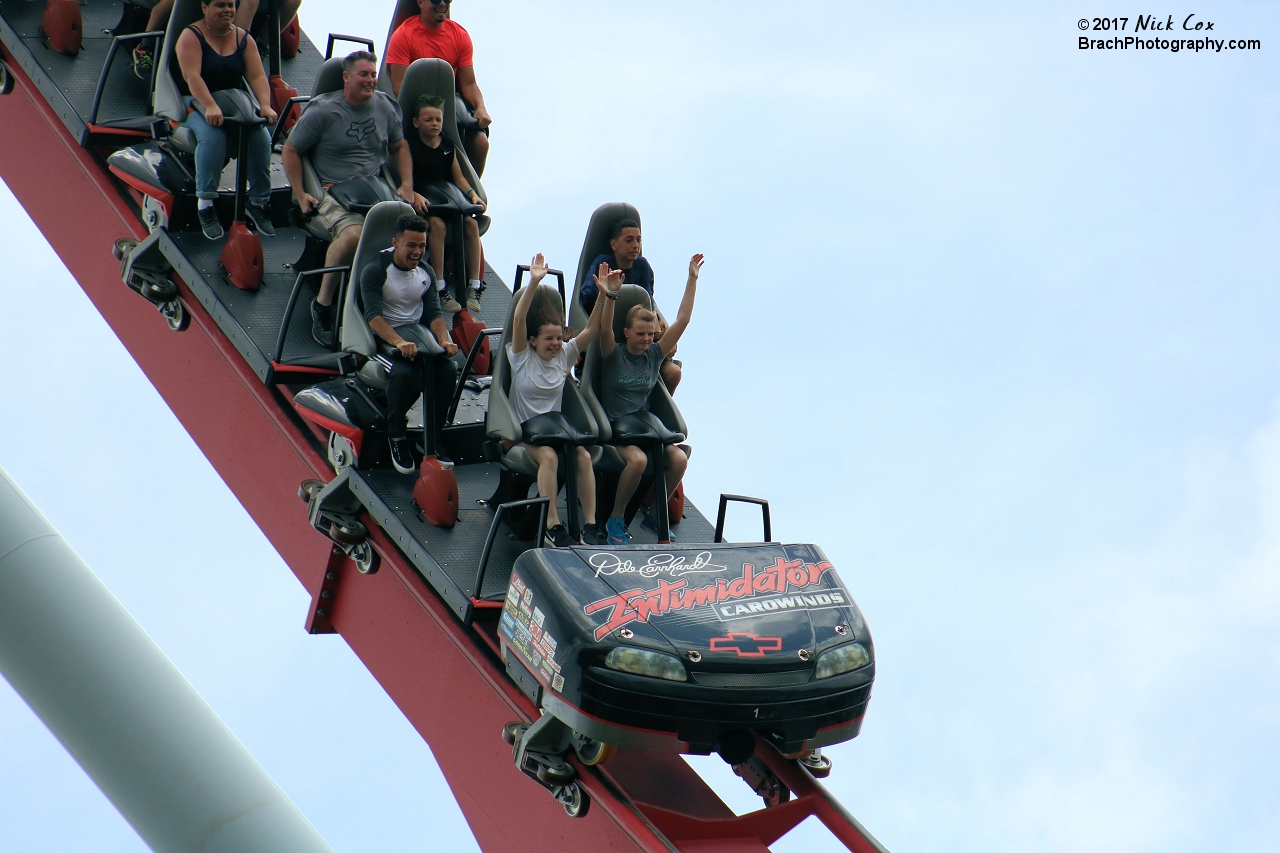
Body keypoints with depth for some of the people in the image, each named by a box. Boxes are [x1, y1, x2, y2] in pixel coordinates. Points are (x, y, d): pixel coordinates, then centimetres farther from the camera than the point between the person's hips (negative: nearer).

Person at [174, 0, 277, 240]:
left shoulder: (244, 39, 8)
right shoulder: (191, 37, -7)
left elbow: (257, 76, -2)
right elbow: (192, 76, -21)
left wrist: (266, 105, -22)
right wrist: (210, 107, -37)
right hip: (197, 103, -4)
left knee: (261, 135, -24)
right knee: (212, 136, -36)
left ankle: (258, 202, -15)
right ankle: (205, 205, -34)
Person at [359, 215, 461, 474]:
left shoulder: (425, 272, 9)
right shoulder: (375, 271, -11)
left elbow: (434, 313, 4)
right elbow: (374, 316, -21)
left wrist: (444, 340, -18)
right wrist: (399, 342, -38)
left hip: (416, 331, 5)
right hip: (384, 336, -5)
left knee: (448, 370, -23)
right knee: (404, 373, -36)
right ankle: (396, 436, -13)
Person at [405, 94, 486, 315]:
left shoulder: (448, 145, 14)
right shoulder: (409, 146, -2)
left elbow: (458, 177, 16)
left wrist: (471, 193, -3)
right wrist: (414, 196, -28)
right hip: (420, 203, -5)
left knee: (471, 222, -23)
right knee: (437, 223, -35)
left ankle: (474, 287, -19)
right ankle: (440, 290, -33)